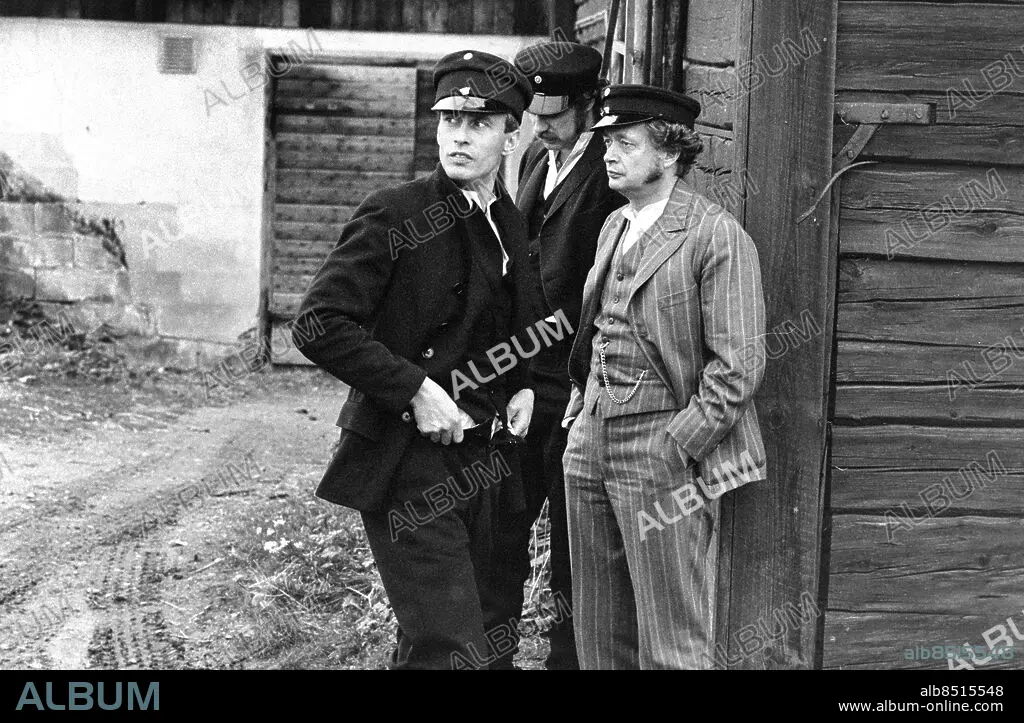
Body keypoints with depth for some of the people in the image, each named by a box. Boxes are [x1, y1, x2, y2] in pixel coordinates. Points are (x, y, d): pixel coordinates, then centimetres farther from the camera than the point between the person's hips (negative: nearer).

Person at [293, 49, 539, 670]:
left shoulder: (511, 224, 10)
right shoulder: (395, 217, -12)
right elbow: (319, 324, -17)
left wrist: (521, 387, 6)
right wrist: (414, 390, -20)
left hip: (479, 457, 7)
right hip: (407, 462, -7)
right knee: (454, 650, -12)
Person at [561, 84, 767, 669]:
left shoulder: (717, 236, -11)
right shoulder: (614, 226, 15)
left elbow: (738, 366, -15)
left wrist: (676, 446, -17)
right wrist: (582, 400, 12)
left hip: (664, 452, -7)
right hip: (591, 444, 8)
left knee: (670, 646, 0)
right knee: (598, 637, 14)